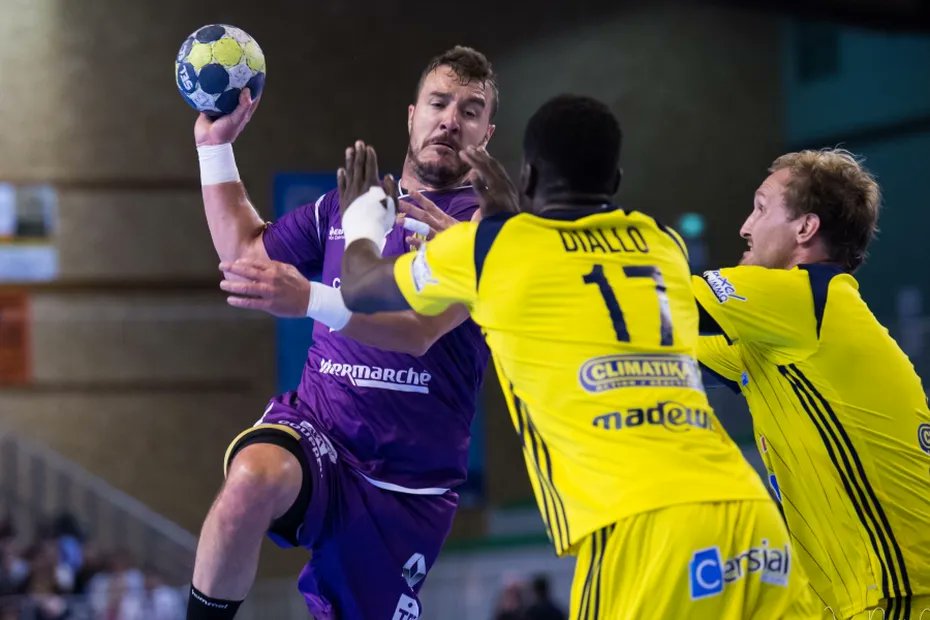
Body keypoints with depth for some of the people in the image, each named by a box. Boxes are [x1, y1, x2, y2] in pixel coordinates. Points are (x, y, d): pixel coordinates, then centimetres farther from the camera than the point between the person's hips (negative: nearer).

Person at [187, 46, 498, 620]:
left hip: (409, 483, -1)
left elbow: (420, 328, -20)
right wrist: (215, 146, 21)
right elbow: (246, 251, 29)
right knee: (254, 477, -34)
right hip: (316, 428, 1)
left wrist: (311, 299, -35)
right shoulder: (346, 204, 13)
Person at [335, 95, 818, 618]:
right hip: (748, 514, 4)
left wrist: (363, 219, 51)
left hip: (643, 524, -4)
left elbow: (360, 290, 32)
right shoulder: (663, 243, 21)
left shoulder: (489, 247, 11)